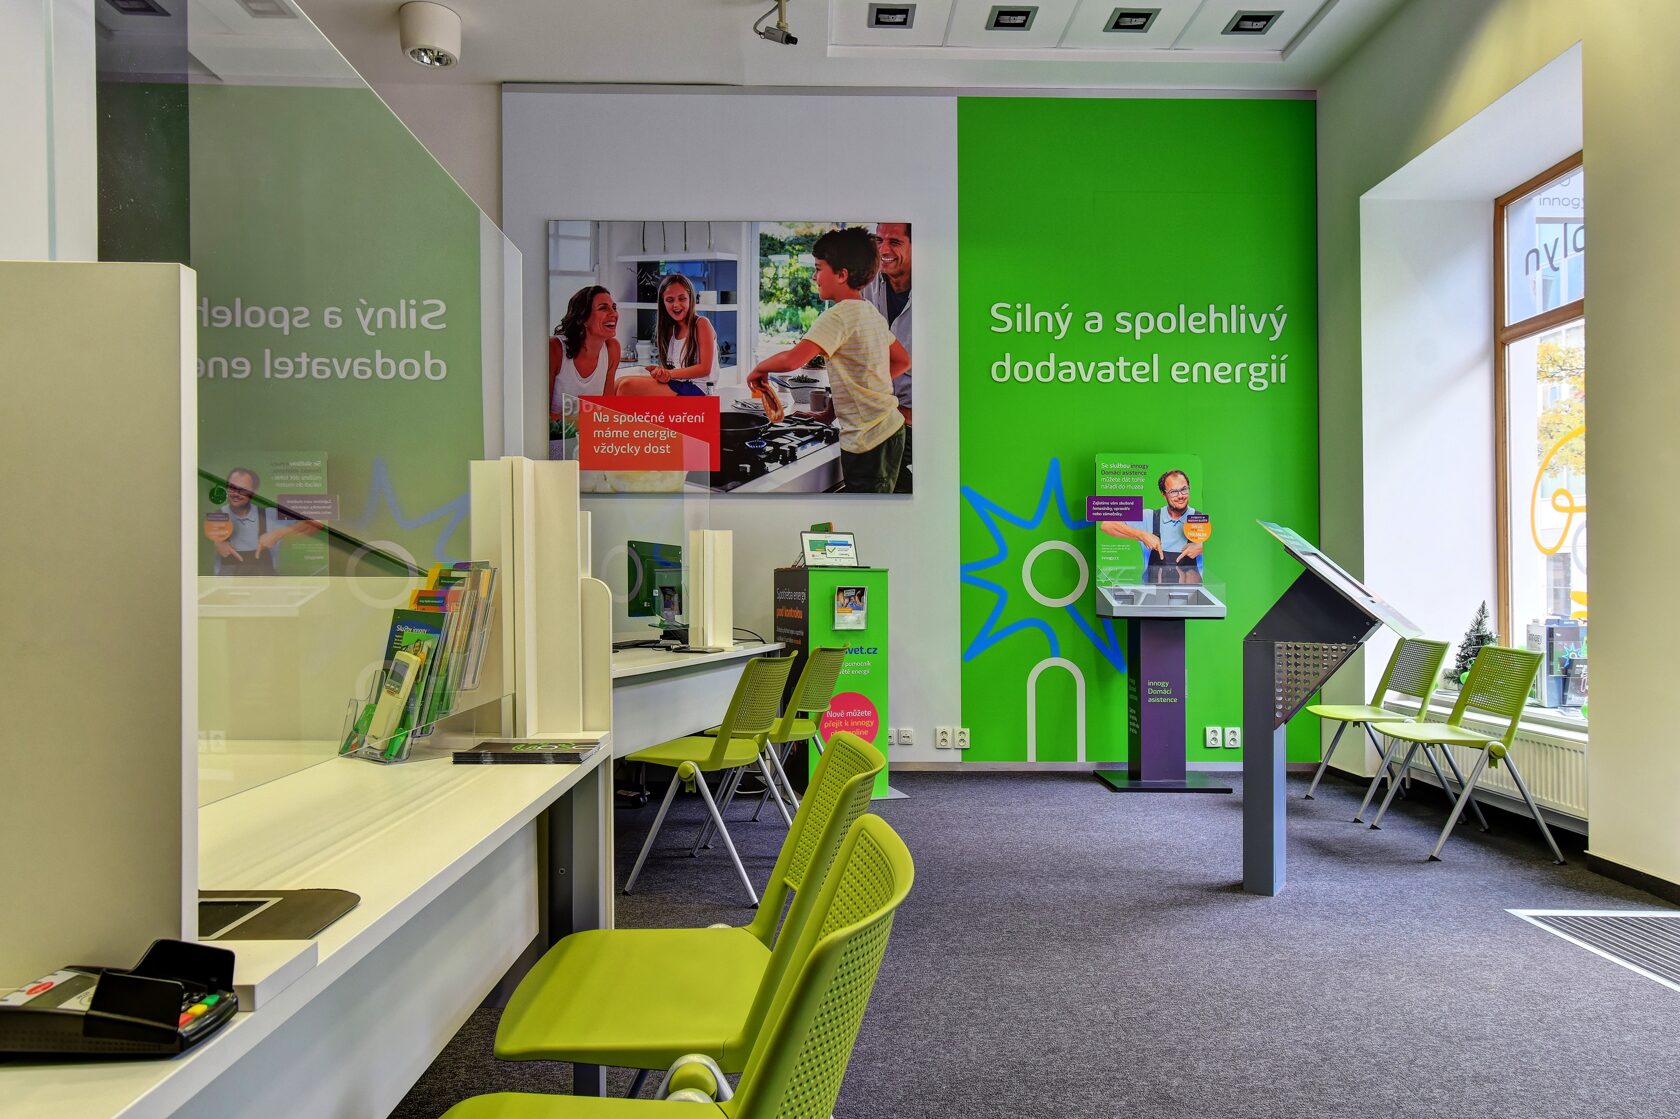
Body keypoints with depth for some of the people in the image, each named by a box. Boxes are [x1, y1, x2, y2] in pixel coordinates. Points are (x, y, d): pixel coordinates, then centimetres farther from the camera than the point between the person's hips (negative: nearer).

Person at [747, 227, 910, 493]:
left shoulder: (839, 315, -17)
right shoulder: (872, 312, 11)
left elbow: (792, 360, -28)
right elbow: (902, 361, 20)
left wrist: (759, 369, -7)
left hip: (866, 440, -9)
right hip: (891, 429, 9)